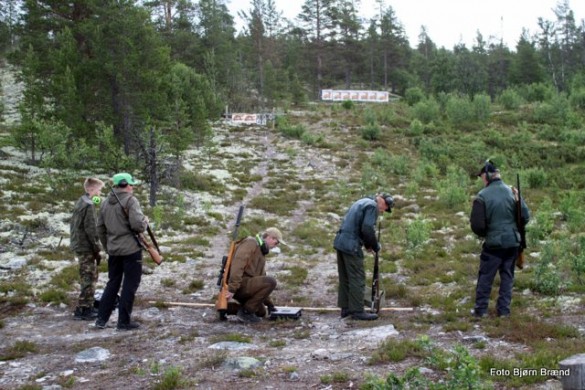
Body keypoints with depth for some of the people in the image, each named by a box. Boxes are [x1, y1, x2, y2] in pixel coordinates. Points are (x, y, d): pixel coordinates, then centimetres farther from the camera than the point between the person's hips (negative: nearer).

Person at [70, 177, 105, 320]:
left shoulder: (80, 202, 13)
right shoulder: (89, 205, -16)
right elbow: (90, 229, -19)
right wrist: (97, 249, -13)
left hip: (78, 244, 9)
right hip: (86, 247, -9)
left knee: (89, 276, 16)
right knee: (89, 278, -4)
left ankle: (88, 306, 22)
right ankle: (82, 309, -1)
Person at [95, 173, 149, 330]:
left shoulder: (106, 203, 11)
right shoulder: (130, 200, -11)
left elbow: (100, 229, 15)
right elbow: (138, 224, -21)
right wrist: (145, 221, 0)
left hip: (113, 250, 7)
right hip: (131, 249, -7)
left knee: (112, 283, 17)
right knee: (130, 285, 2)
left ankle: (101, 319, 17)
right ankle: (124, 322, 4)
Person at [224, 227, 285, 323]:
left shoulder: (261, 254, 24)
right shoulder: (251, 243, -7)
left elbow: (262, 281, 27)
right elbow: (238, 264, -22)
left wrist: (270, 304, 24)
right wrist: (232, 289, -29)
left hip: (245, 286, 10)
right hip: (237, 285, -10)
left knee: (261, 312, 18)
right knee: (271, 282, -21)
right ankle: (246, 311, -13)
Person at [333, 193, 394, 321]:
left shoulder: (362, 202, 21)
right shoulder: (372, 206, -9)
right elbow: (367, 229, -18)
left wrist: (367, 244, 17)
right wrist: (375, 245, -3)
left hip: (340, 242, 10)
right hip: (351, 246, -10)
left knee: (345, 278, 14)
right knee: (357, 279, -3)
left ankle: (345, 308, 21)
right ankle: (357, 311, 2)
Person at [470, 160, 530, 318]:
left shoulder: (482, 196, -14)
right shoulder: (512, 192, -3)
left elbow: (477, 225, -12)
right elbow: (525, 216, 1)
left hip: (493, 243, -3)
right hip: (513, 242, 4)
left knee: (485, 277, 8)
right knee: (507, 276, 14)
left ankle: (481, 310, 13)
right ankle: (504, 310, 17)